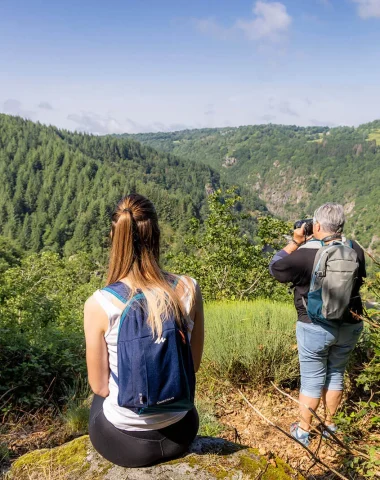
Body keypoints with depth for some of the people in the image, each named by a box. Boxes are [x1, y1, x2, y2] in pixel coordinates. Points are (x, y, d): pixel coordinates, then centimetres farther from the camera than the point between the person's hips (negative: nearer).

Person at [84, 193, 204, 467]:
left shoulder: (99, 304, -22)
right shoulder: (189, 289, -16)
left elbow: (100, 386, -10)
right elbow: (194, 365, -3)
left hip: (124, 441, -1)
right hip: (181, 433, 2)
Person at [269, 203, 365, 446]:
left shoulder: (306, 253, -20)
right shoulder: (355, 250, -5)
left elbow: (276, 267, -5)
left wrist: (295, 242, 0)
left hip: (316, 328, -4)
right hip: (350, 325, 5)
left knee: (312, 379, 9)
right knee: (336, 375, 20)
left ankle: (303, 430, 24)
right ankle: (329, 424, 35)